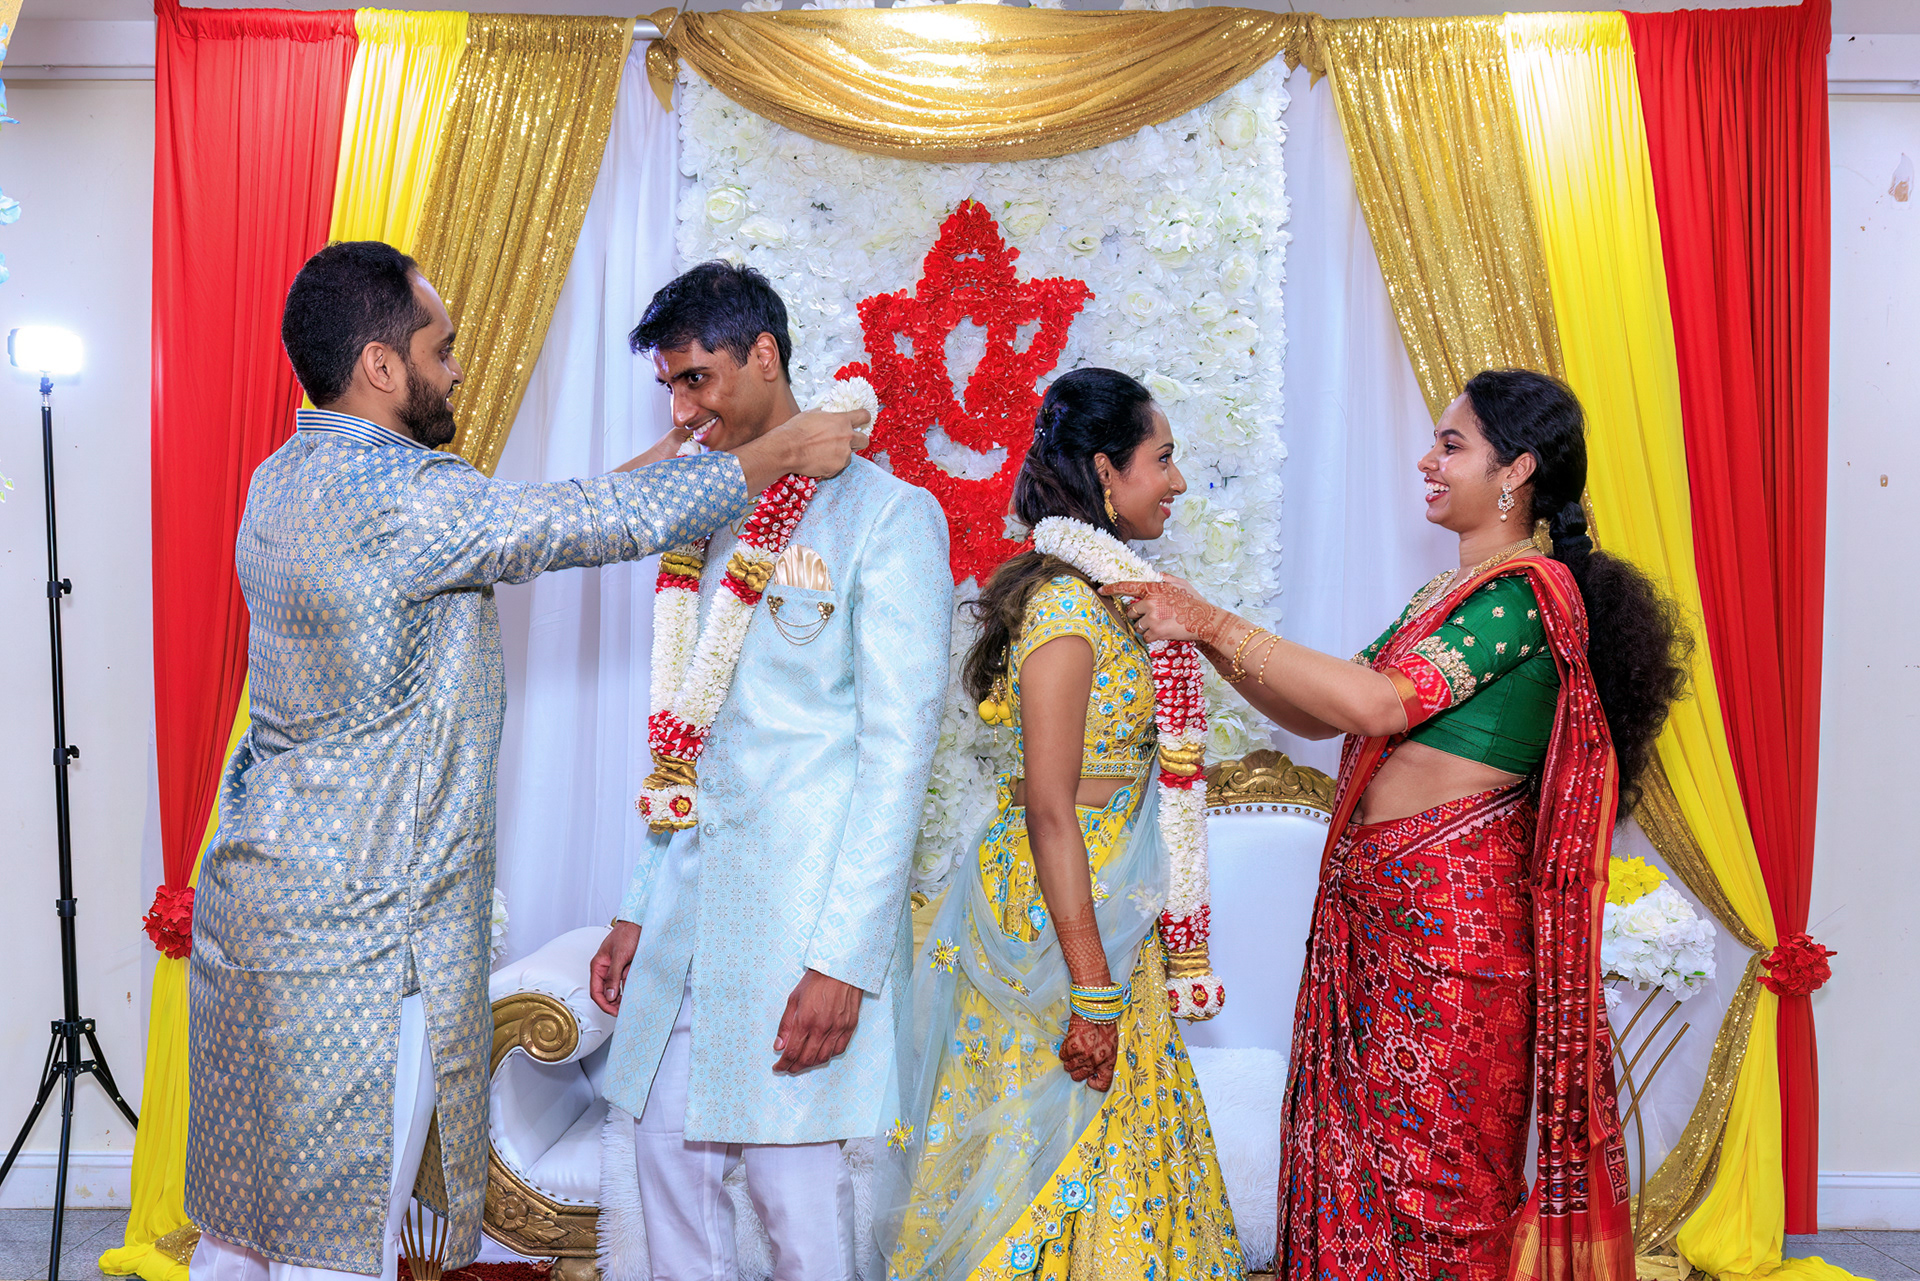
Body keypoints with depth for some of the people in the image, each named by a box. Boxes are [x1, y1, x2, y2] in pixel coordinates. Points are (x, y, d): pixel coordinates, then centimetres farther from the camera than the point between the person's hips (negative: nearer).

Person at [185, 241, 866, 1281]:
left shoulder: (287, 480, 10)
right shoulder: (399, 495, -20)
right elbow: (613, 523, -16)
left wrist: (653, 476, 17)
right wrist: (779, 452, -3)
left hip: (259, 880, 10)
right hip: (355, 926, -10)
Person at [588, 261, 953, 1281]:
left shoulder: (886, 516, -8)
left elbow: (898, 751, -12)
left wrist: (845, 958, -16)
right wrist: (639, 910, 15)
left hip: (803, 918, -7)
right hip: (689, 918, 7)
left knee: (797, 1195, 0)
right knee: (669, 1163, 11)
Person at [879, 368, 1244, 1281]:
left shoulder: (1098, 595, 11)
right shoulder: (1068, 603, -18)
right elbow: (1048, 809, -21)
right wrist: (1093, 989, -21)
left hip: (1098, 919, 9)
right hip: (1062, 923, -9)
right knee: (1061, 1150, 2)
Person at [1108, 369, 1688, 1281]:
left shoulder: (1528, 591, -11)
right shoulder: (1447, 594, 18)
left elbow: (1383, 702, -23)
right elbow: (1317, 713, 17)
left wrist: (1215, 623, -20)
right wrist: (1201, 637, 6)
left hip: (1452, 905, -8)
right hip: (1376, 900, 9)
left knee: (1428, 1156, -1)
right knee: (1353, 1139, 10)